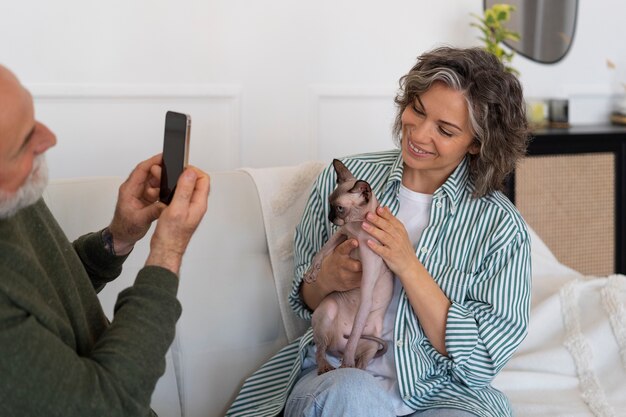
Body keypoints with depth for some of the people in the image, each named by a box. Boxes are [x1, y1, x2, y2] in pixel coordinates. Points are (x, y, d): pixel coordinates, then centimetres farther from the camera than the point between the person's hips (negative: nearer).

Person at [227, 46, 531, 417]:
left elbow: (480, 363, -9)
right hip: (330, 372, 0)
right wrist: (326, 280, -14)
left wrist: (407, 266, -19)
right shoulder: (342, 178, 2)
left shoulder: (501, 228, -5)